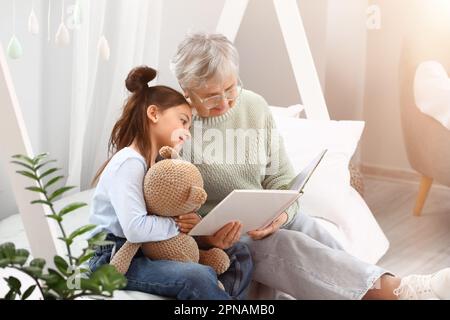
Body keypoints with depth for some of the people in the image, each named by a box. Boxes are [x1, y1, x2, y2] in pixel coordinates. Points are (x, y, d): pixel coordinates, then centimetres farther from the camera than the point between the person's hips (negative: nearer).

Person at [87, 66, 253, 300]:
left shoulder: (161, 164, 15)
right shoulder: (129, 162, -16)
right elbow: (135, 229, -28)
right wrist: (179, 224, -14)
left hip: (148, 253, 10)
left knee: (238, 252, 8)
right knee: (197, 277, -32)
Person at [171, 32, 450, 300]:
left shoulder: (255, 106, 0)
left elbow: (280, 177, 6)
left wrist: (280, 213, -16)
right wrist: (205, 233, -30)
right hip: (216, 237, -5)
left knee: (316, 236, -25)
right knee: (290, 246, -31)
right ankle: (397, 291, -47)